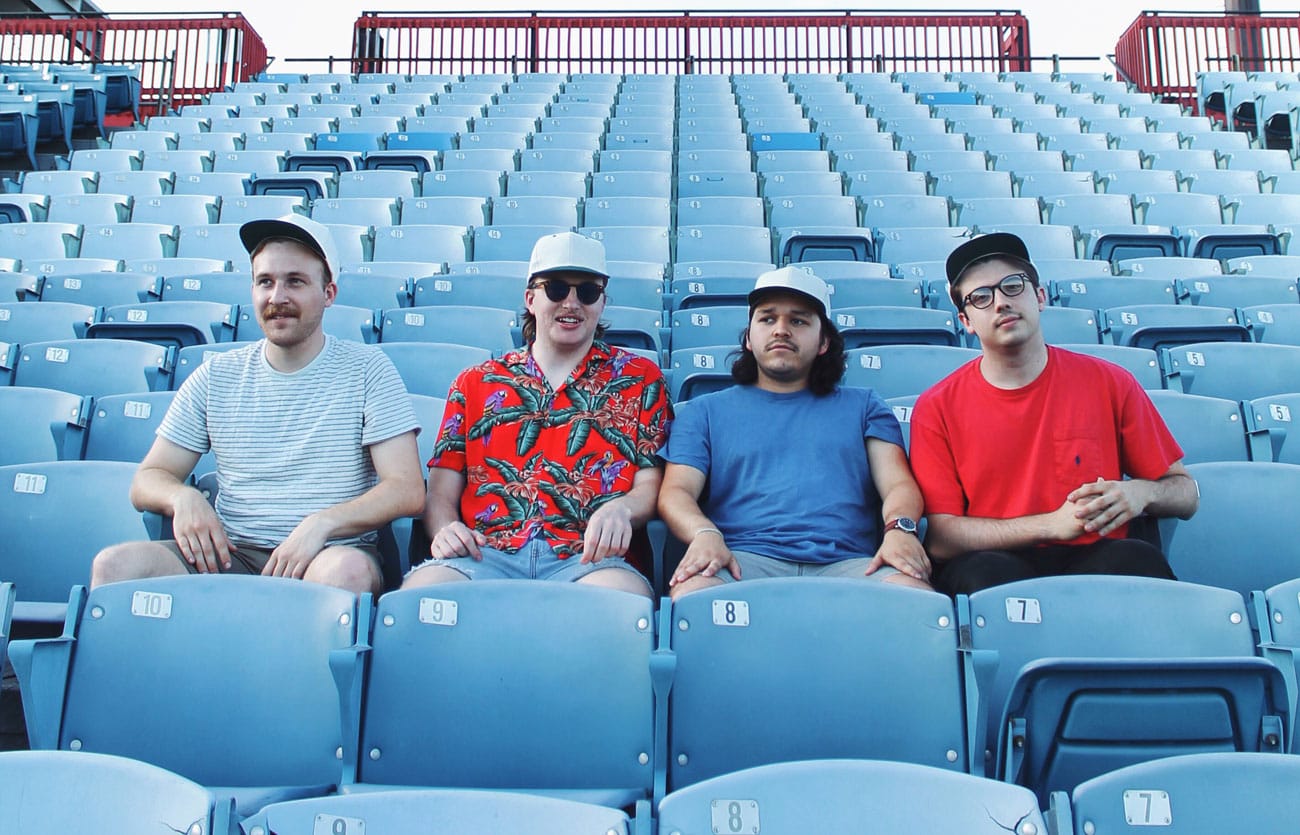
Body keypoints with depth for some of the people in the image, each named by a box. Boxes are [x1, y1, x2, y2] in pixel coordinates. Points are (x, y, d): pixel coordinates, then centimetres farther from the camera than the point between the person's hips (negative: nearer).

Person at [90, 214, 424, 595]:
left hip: (326, 555, -3)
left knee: (348, 570, -38)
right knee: (116, 564, -23)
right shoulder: (216, 376, 11)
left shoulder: (366, 369, 2)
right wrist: (183, 497, -11)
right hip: (229, 556, 3)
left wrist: (320, 524, -22)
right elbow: (147, 479, 14)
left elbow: (406, 490, -6)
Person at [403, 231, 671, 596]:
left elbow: (652, 484, 9)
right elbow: (441, 491, 16)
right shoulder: (475, 383, 21)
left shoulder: (640, 378, 18)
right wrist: (444, 528, -7)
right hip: (486, 552, 1)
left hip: (588, 556, 0)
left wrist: (621, 508, -14)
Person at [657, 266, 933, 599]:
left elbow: (899, 484, 11)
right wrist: (705, 534, -16)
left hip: (846, 562, 1)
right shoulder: (705, 411, 21)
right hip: (744, 559, 0)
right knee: (693, 591, -36)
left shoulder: (863, 406, 24)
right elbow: (675, 492, 9)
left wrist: (900, 529, -14)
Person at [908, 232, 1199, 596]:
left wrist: (1140, 493, -11)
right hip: (996, 569, -1)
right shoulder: (936, 408, 1)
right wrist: (1053, 524, -15)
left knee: (1134, 557, -32)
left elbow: (1185, 493, 14)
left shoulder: (1110, 384, 6)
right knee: (984, 571, -36)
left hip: (1097, 563, 2)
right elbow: (940, 538, -5)